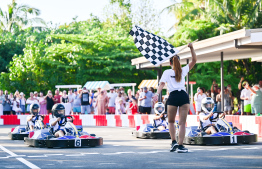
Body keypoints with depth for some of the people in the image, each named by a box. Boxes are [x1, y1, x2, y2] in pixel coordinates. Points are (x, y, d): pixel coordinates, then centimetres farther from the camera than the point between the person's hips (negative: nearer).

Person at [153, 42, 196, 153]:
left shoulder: (167, 72, 10)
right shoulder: (183, 70, 14)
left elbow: (162, 84, -4)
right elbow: (194, 60, 20)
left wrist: (157, 94, -14)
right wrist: (191, 48, 10)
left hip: (173, 96, -1)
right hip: (184, 96, 1)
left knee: (171, 121, 17)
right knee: (182, 122, 0)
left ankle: (174, 141, 5)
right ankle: (180, 146, -5)